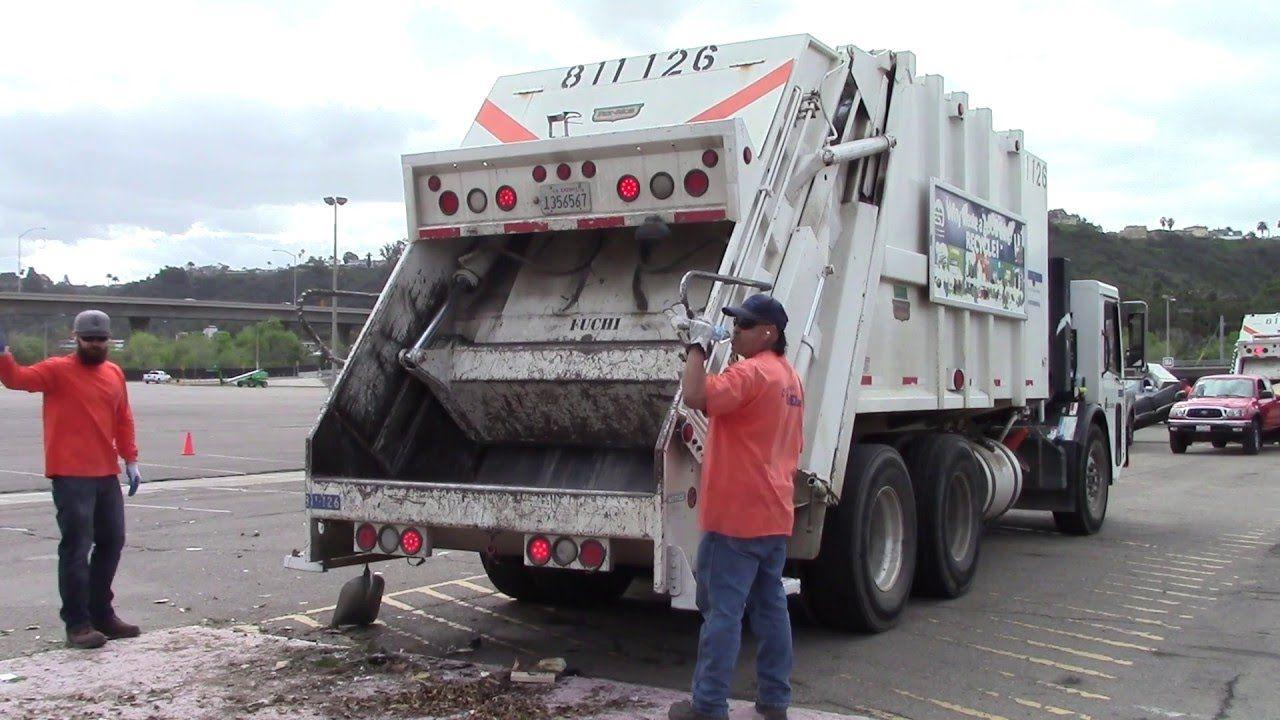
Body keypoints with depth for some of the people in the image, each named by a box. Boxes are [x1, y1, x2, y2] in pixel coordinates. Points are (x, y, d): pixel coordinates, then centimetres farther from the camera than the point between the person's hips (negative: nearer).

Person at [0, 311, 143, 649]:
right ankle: (77, 624, 3)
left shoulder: (115, 373, 12)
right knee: (76, 548, -4)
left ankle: (101, 613, 28)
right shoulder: (58, 370, -5)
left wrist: (130, 460, 14)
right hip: (71, 476, -7)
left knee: (112, 541, 14)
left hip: (107, 474, 7)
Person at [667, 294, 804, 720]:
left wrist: (697, 346, -19)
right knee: (770, 606, 13)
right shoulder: (790, 377, 16)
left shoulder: (750, 372, -16)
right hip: (775, 515, 9)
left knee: (722, 612, -4)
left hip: (735, 516, -9)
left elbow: (695, 396, -31)